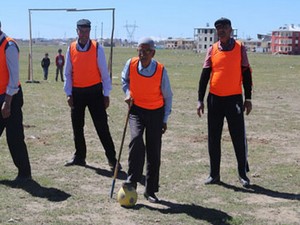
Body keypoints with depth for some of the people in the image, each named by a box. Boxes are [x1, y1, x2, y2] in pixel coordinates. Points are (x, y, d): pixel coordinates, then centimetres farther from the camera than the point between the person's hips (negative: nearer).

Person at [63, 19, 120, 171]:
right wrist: (69, 93, 0)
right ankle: (79, 157, 26)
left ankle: (112, 159, 1)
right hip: (77, 92, 3)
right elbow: (67, 73, 6)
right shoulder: (71, 49, 2)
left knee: (102, 126, -5)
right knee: (77, 126, 12)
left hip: (94, 91, -3)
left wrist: (106, 94, -5)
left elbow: (104, 72, -3)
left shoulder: (97, 48, -6)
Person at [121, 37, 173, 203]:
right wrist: (128, 93, -5)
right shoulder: (131, 64, -11)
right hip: (136, 109, 0)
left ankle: (150, 190, 13)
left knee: (154, 152, 1)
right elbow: (125, 79, 13)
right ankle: (132, 180, -18)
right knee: (136, 139, -27)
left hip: (156, 112, 0)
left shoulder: (161, 70, -15)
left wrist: (165, 119, 1)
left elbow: (168, 96, -2)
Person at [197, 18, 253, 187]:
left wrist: (248, 98, 0)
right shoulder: (212, 50, 6)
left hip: (234, 99, -2)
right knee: (213, 139, 6)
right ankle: (214, 174, 16)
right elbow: (205, 75, 7)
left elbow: (246, 74, 4)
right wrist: (200, 100, 2)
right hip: (214, 99, 2)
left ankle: (243, 174, 12)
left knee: (239, 138, 0)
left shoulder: (240, 48, 1)